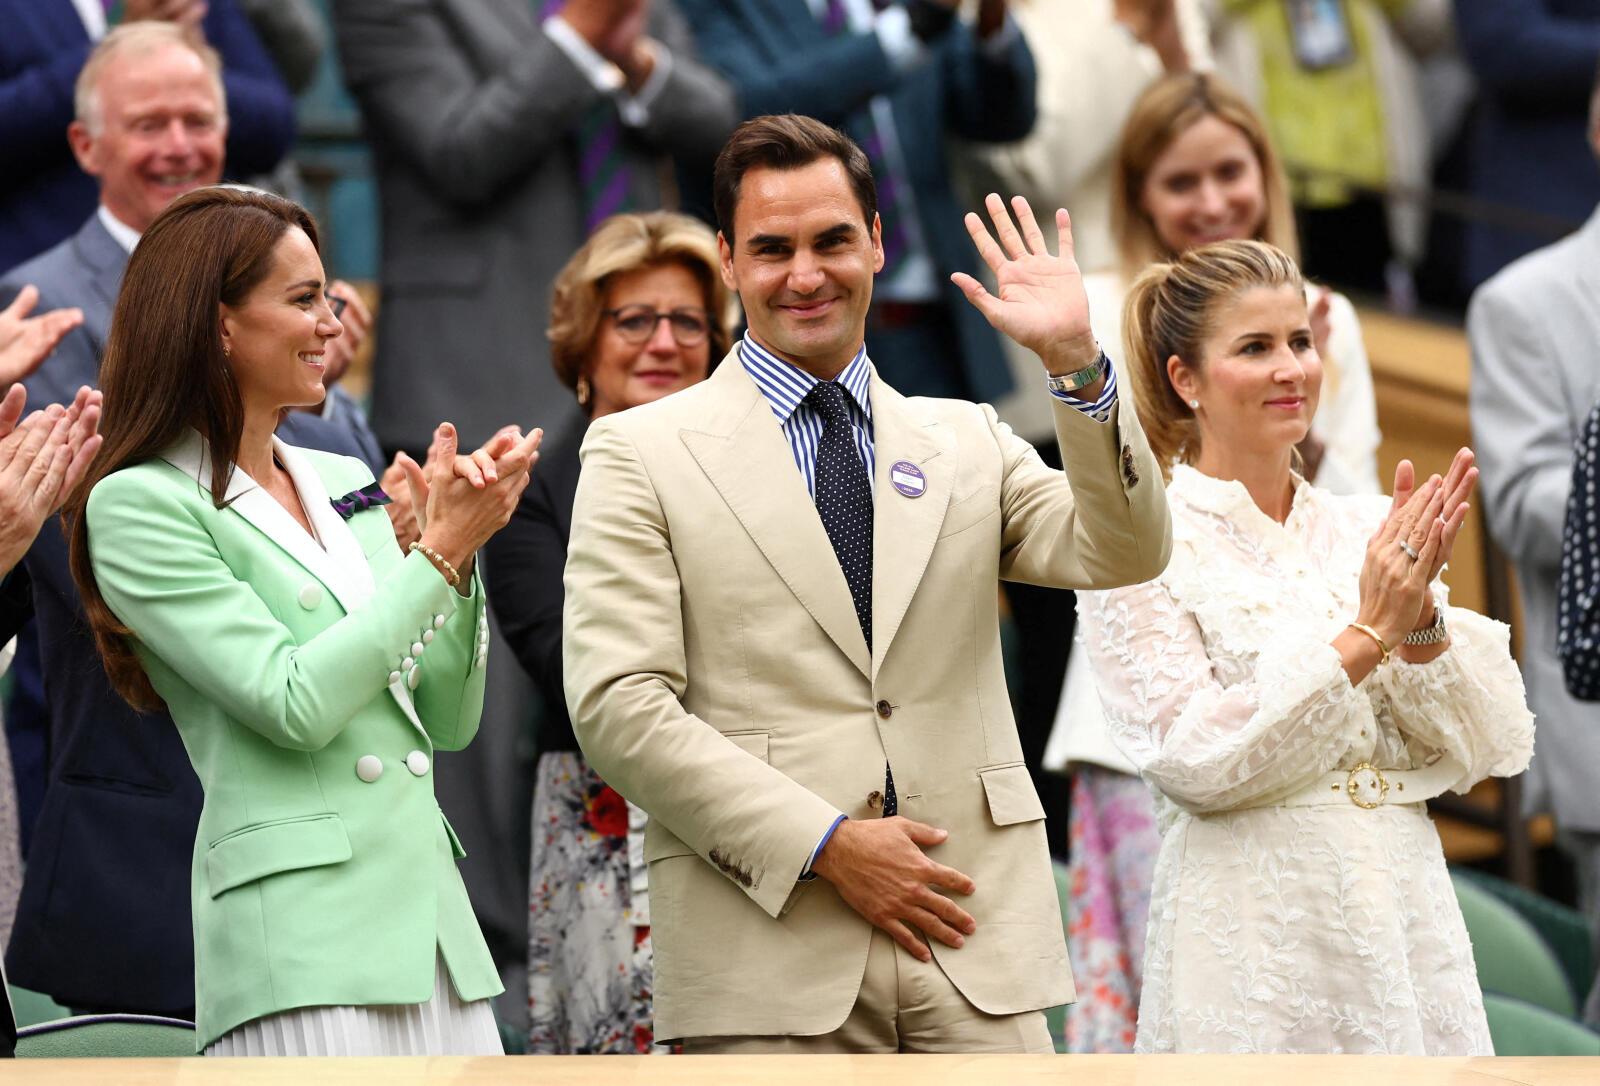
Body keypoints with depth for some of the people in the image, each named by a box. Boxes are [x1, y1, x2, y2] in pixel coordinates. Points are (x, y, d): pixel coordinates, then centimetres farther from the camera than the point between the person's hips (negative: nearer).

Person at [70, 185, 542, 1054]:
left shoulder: (345, 486, 17)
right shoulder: (139, 505, -3)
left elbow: (449, 720, 17)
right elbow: (293, 706, -12)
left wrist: (459, 541, 3)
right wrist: (441, 551, -6)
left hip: (433, 910, 7)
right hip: (300, 939, -6)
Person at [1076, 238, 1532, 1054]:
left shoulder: (1367, 529, 9)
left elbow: (1491, 750, 5)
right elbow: (1191, 761, -13)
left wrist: (1421, 616, -11)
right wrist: (1365, 635, -14)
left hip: (1407, 921, 4)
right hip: (1254, 947, -4)